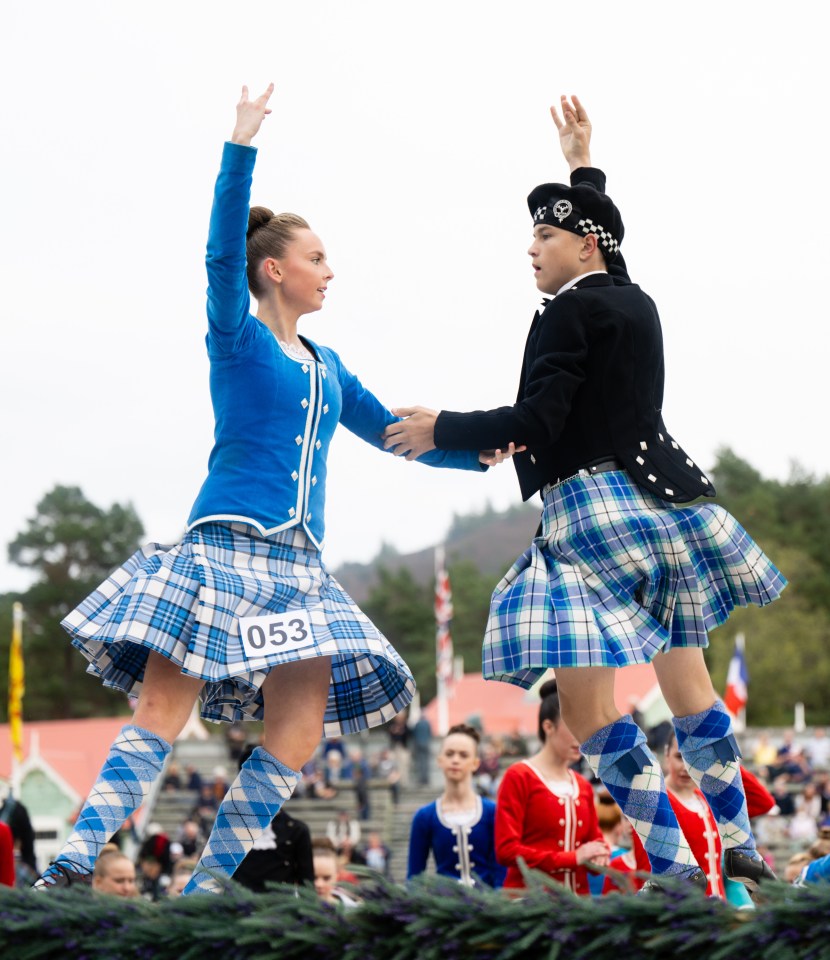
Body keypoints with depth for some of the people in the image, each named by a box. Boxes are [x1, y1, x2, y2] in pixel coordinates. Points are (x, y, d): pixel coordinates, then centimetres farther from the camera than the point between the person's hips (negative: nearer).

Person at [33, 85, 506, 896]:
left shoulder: (326, 367, 22)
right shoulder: (236, 336, 4)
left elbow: (389, 431, 29)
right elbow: (222, 253, -11)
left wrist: (471, 455, 16)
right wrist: (241, 146, -19)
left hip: (297, 562, 6)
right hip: (225, 543, -6)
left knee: (299, 733, -6)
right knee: (164, 709, -15)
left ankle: (207, 886, -1)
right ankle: (70, 868, -18)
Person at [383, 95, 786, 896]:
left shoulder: (568, 313, -11)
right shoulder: (635, 301, 14)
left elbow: (536, 422, -18)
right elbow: (603, 242, 38)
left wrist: (439, 430, -7)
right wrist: (583, 167, 46)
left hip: (594, 513, -9)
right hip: (662, 496, 9)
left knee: (588, 709, -9)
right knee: (686, 681, 18)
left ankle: (676, 868, -12)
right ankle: (740, 849, 24)